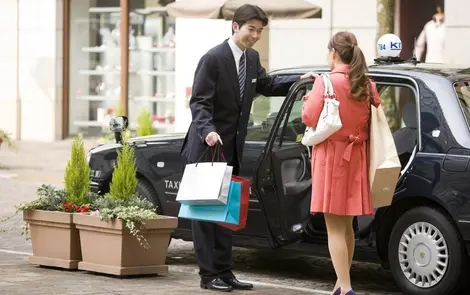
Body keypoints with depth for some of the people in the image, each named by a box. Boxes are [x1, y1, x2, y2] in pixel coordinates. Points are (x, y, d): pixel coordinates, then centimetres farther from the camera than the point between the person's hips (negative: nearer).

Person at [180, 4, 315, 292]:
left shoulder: (252, 58, 7)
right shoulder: (213, 59, -16)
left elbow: (266, 84, 26)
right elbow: (199, 102, -19)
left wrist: (300, 80, 17)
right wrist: (208, 131, -35)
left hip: (232, 149, 8)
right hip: (208, 147, -8)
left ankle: (223, 271, 17)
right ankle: (209, 274, 2)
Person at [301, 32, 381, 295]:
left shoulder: (327, 82, -13)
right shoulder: (367, 85, 4)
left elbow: (309, 118, -13)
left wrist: (309, 101, 6)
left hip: (332, 156, -6)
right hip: (355, 157, 6)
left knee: (335, 228, -5)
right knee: (346, 226, 17)